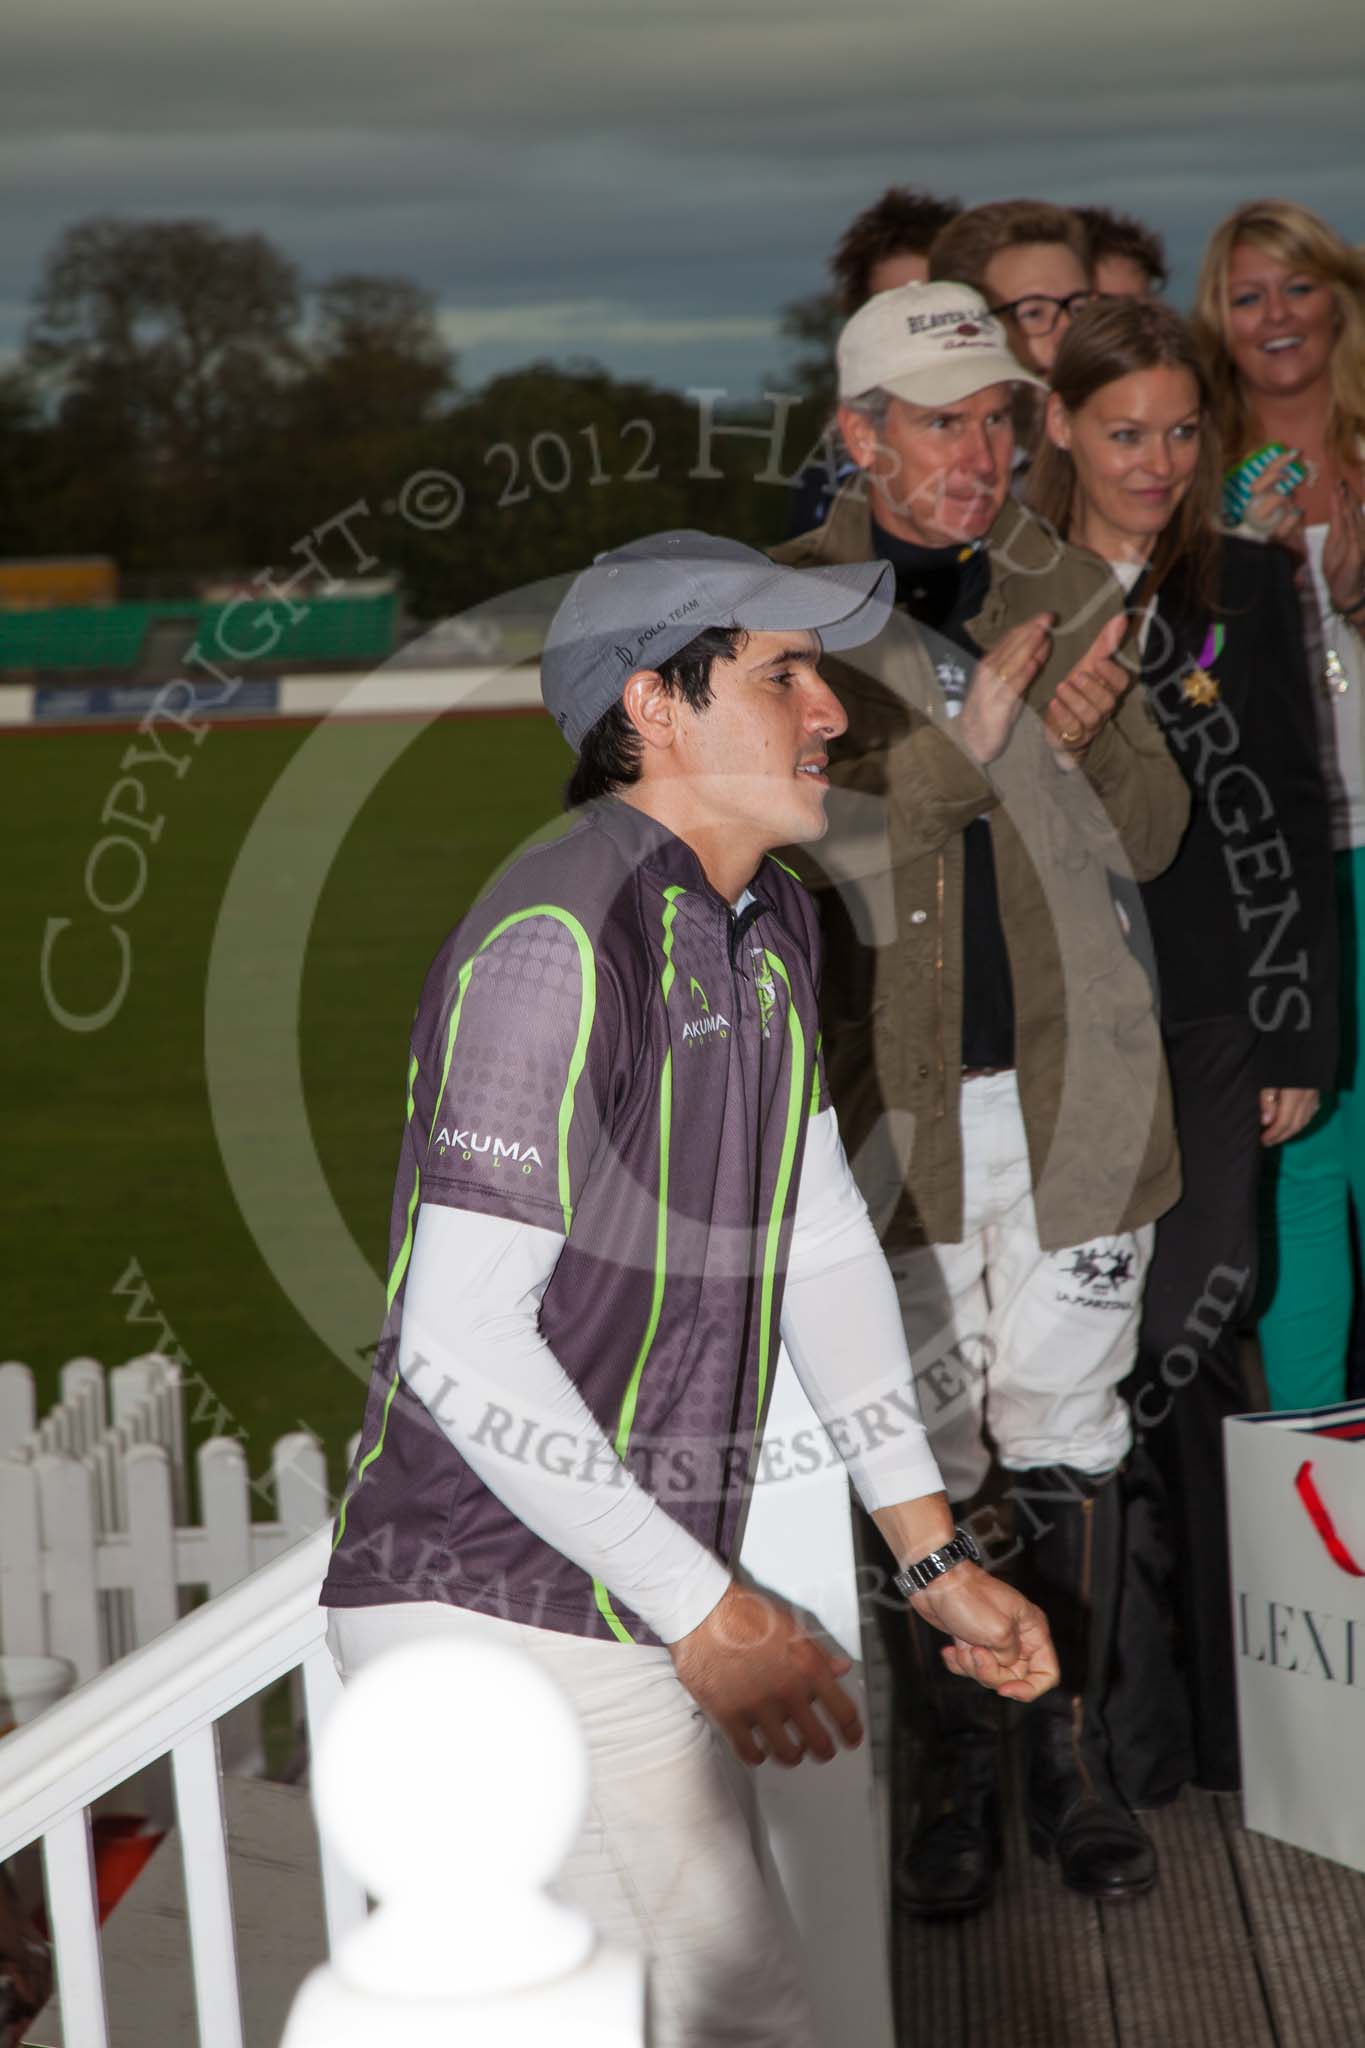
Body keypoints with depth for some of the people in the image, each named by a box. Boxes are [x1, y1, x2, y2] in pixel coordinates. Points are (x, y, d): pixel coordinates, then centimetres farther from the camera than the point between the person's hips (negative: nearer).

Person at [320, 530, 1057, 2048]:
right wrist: (707, 1614, -21)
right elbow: (463, 1341, -24)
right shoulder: (558, 938, -20)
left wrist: (934, 1554, 13)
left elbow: (821, 1239, 17)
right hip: (500, 1626, -9)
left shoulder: (768, 924, 10)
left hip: (623, 1619, 9)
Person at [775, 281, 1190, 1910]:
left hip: (1068, 1084, 2)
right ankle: (951, 1777, 20)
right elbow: (811, 856, -12)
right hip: (893, 1095, -2)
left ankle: (1074, 1755, 23)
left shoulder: (1068, 589, 6)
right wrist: (966, 737, -21)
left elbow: (1151, 844, 7)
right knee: (922, 1453, 6)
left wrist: (1094, 734, -12)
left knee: (1067, 1435, 9)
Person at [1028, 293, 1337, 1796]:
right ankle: (1123, 1716, 9)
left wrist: (1301, 1037, 0)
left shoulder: (1249, 592, 6)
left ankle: (1219, 1705, 9)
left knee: (1180, 1346, -1)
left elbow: (1294, 825, 5)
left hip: (1207, 1023, 0)